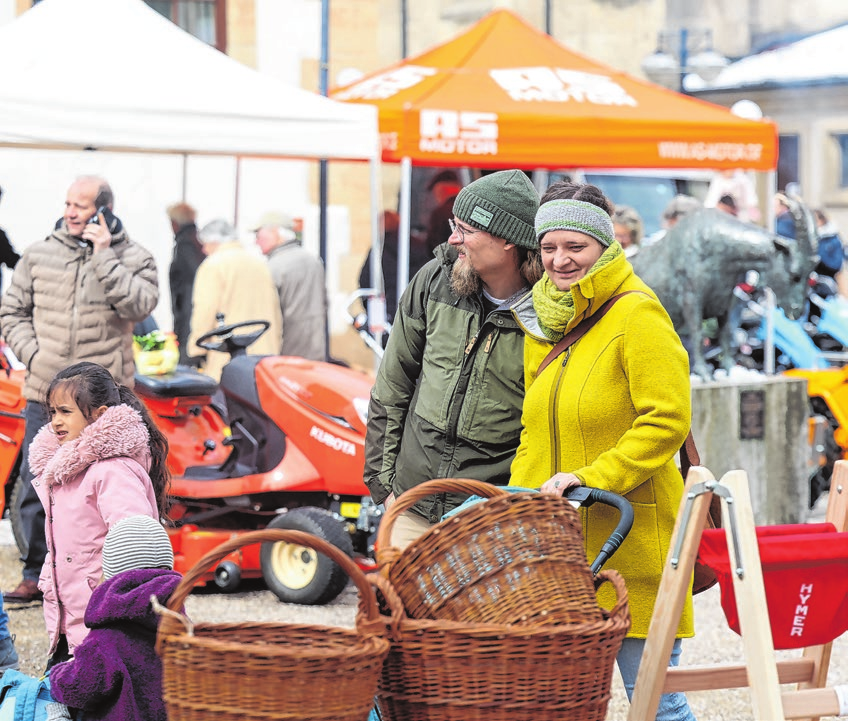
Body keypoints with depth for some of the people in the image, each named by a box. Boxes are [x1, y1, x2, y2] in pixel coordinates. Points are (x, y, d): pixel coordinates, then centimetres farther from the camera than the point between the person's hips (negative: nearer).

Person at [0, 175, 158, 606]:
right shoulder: (39, 255, 9)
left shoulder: (131, 259, 1)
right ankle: (36, 576, 17)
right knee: (36, 487, 5)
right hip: (45, 393, 3)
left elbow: (139, 304, -17)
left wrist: (104, 258, -17)